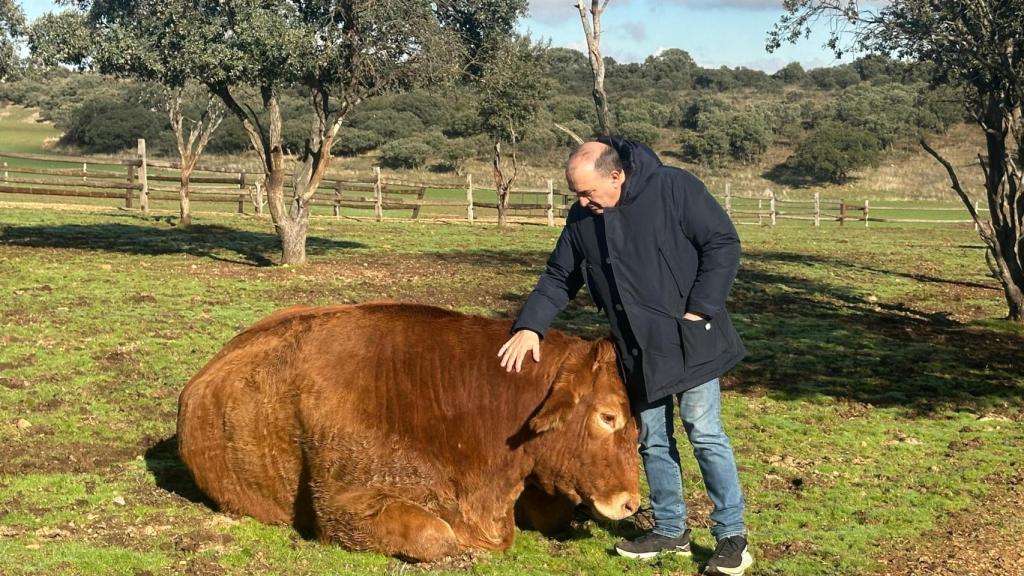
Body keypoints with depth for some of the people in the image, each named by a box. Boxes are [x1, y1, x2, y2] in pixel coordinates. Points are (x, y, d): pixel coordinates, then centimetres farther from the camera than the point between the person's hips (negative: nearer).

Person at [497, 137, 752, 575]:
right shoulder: (581, 220, 2)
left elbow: (724, 243, -13)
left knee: (705, 435, -5)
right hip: (637, 352, 6)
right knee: (653, 440, 12)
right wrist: (530, 326, -4)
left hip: (690, 342, -6)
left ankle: (732, 536, 4)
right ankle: (670, 530, 25)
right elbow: (558, 278, 10)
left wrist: (700, 309, -17)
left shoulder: (675, 188, -15)